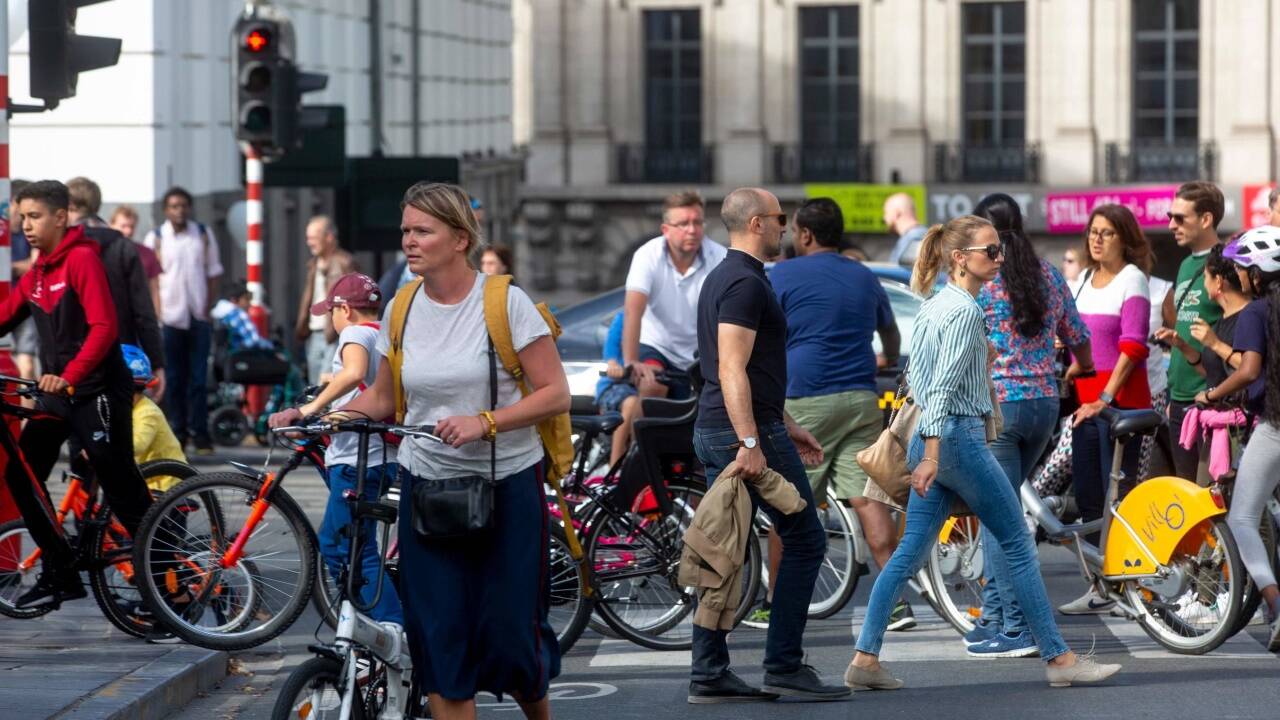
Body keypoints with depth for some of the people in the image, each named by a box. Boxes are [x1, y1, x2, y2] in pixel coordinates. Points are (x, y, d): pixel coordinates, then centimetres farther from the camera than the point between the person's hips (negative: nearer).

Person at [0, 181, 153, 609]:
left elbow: (103, 327, -21)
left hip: (97, 391, -8)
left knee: (122, 491, -6)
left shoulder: (82, 259, -12)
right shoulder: (36, 273, 13)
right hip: (57, 394, 8)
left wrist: (70, 374, -32)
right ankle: (60, 575, 9)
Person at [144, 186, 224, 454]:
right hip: (169, 318, -1)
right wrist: (155, 314, -6)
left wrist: (207, 309, 1)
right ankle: (178, 432, 9)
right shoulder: (155, 238, 0)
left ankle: (200, 433, 2)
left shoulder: (203, 235, 6)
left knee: (199, 378, -1)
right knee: (174, 378, 2)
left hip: (198, 316, 1)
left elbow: (213, 274, 10)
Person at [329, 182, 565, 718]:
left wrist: (483, 423, -21)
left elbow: (555, 393, -10)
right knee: (439, 638, -2)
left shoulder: (505, 302, -8)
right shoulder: (401, 310, 5)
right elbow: (383, 398, 15)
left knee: (508, 633, 0)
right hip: (427, 486, 3)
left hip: (506, 486, -3)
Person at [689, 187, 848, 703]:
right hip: (746, 430, -10)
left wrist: (786, 425, 28)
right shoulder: (746, 283, -14)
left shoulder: (722, 278, 19)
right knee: (805, 541, -2)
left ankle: (708, 675, 8)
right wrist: (751, 443, -26)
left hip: (714, 431, 10)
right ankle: (784, 666, -2)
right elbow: (733, 370, -22)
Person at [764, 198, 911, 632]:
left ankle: (775, 607, 10)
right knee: (867, 499, -1)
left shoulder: (782, 277, 0)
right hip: (861, 400, 4)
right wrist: (887, 361, 55)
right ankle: (897, 600, -10)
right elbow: (890, 333, 33)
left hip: (804, 401, -4)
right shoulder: (865, 279, 16)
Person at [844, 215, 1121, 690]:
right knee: (1017, 543, -2)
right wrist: (932, 456, -25)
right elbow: (943, 388, -20)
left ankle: (865, 659, 2)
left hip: (931, 439, 9)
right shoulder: (965, 311, -13)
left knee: (911, 551, 7)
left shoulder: (935, 305, 15)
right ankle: (1058, 659, 3)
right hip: (958, 436, -9)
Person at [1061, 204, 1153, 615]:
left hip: (1121, 397, -7)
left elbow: (1132, 346, -14)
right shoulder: (1085, 279, 16)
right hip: (1086, 400, 7)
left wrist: (1106, 397, -20)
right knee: (1087, 496, 7)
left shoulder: (1132, 280, -6)